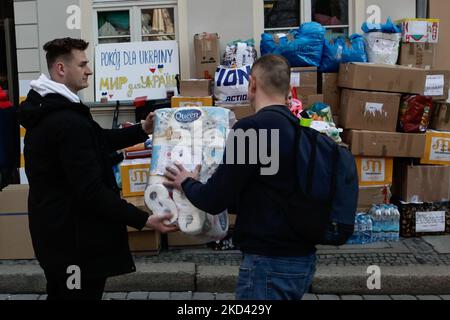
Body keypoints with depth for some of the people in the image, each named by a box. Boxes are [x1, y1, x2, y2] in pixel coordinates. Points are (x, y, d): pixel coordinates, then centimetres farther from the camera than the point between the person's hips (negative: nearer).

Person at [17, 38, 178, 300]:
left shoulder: (49, 110, 10)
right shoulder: (68, 122, -25)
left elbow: (97, 140, 19)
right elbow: (91, 190, -28)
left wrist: (142, 130, 12)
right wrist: (143, 220, -27)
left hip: (56, 231, 11)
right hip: (74, 238, -11)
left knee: (60, 293, 23)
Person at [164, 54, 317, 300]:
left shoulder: (251, 128, -18)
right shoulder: (300, 129, 6)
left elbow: (214, 201, -14)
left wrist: (186, 183, 7)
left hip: (270, 262, -8)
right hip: (301, 257, 8)